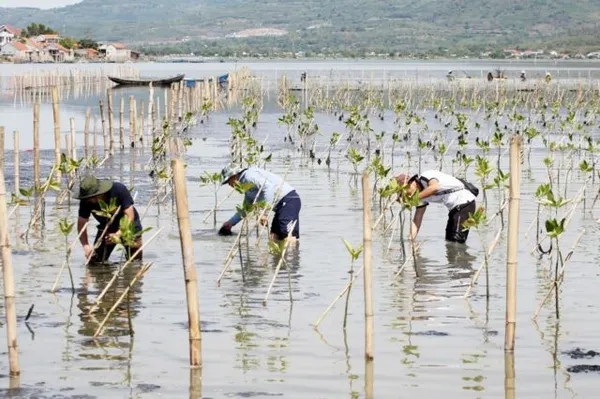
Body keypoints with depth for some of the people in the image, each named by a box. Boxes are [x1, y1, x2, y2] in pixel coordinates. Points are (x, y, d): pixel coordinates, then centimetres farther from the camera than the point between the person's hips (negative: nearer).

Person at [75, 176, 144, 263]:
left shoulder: (119, 190, -31)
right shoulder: (86, 202, -23)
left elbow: (129, 216, -32)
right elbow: (81, 224, -19)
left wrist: (118, 234, -47)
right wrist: (86, 246, -36)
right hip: (107, 228, 3)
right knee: (95, 262, -6)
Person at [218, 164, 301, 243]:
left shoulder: (249, 175, -9)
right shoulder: (248, 189, 24)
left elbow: (269, 187, -23)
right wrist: (230, 223, 40)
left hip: (288, 200, -11)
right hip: (282, 204, 11)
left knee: (289, 238, -19)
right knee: (274, 237, 9)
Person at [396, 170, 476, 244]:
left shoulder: (424, 177, -15)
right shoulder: (423, 196, 11)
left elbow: (435, 187, -38)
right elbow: (416, 221, 12)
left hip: (464, 202, -10)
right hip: (454, 207, 10)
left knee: (457, 241, -14)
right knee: (450, 240, 14)